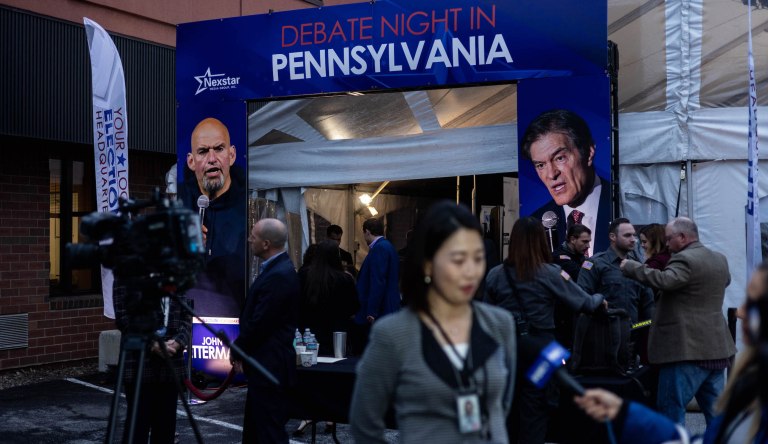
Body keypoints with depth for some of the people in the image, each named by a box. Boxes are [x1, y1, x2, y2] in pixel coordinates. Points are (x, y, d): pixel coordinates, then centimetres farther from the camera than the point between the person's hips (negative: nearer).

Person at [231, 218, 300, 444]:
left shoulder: (279, 275, -21)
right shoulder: (276, 268, 11)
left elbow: (259, 323, -20)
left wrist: (237, 349, -5)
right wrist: (241, 348, 8)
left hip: (270, 366, -10)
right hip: (266, 365, 10)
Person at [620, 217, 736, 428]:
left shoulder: (684, 259, -15)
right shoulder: (720, 259, 14)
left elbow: (664, 280, -31)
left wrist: (631, 266, -22)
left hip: (687, 349, -9)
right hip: (716, 347, 9)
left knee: (671, 410, -2)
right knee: (715, 411, 13)